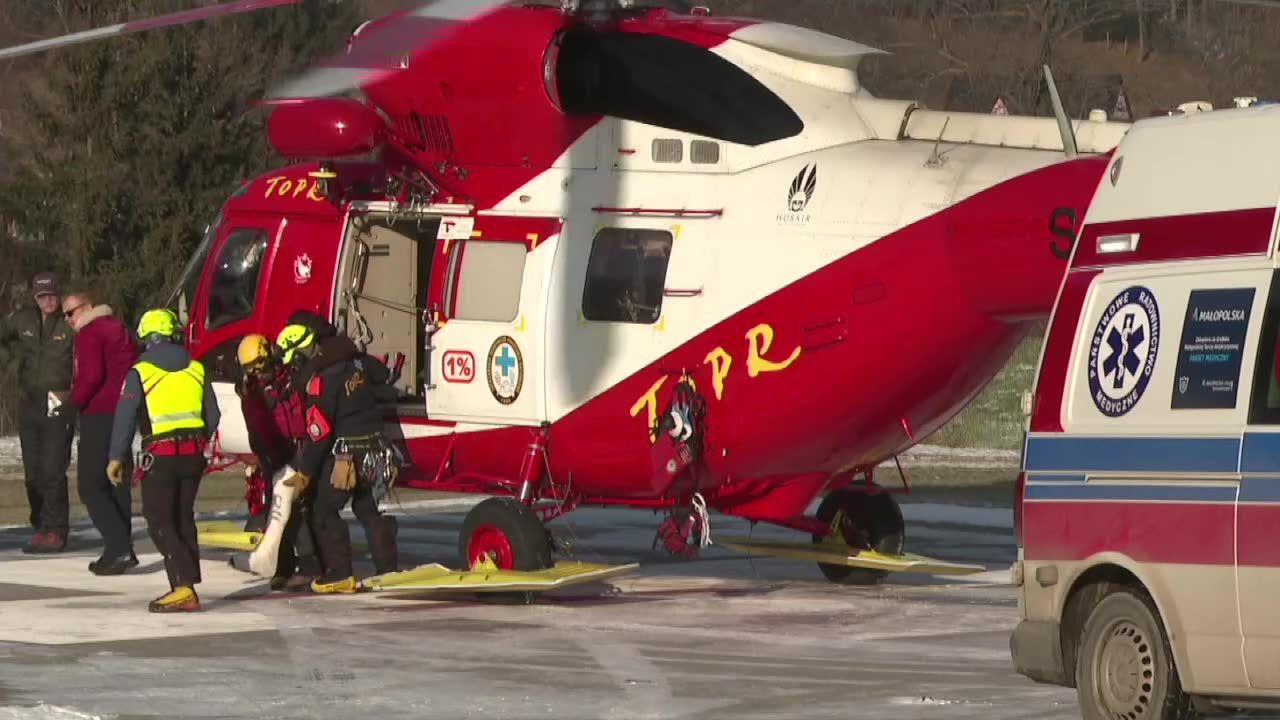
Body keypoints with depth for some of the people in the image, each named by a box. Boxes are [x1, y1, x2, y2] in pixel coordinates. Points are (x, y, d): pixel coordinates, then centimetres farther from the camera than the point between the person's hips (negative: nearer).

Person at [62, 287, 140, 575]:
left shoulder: (89, 334, -10)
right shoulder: (118, 328, 18)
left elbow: (91, 377, -19)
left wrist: (74, 402, -5)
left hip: (99, 415, -9)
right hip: (125, 415, 9)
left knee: (90, 485, -7)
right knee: (117, 483, 15)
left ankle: (118, 548, -19)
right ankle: (122, 550, 14)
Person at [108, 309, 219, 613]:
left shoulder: (140, 373, -5)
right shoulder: (196, 370, 7)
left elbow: (125, 418, -6)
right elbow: (213, 416, 8)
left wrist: (117, 457, 0)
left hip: (160, 455, -5)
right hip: (193, 453, 5)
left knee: (160, 522, -2)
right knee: (183, 518, 16)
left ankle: (183, 585, -16)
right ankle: (188, 586, 16)